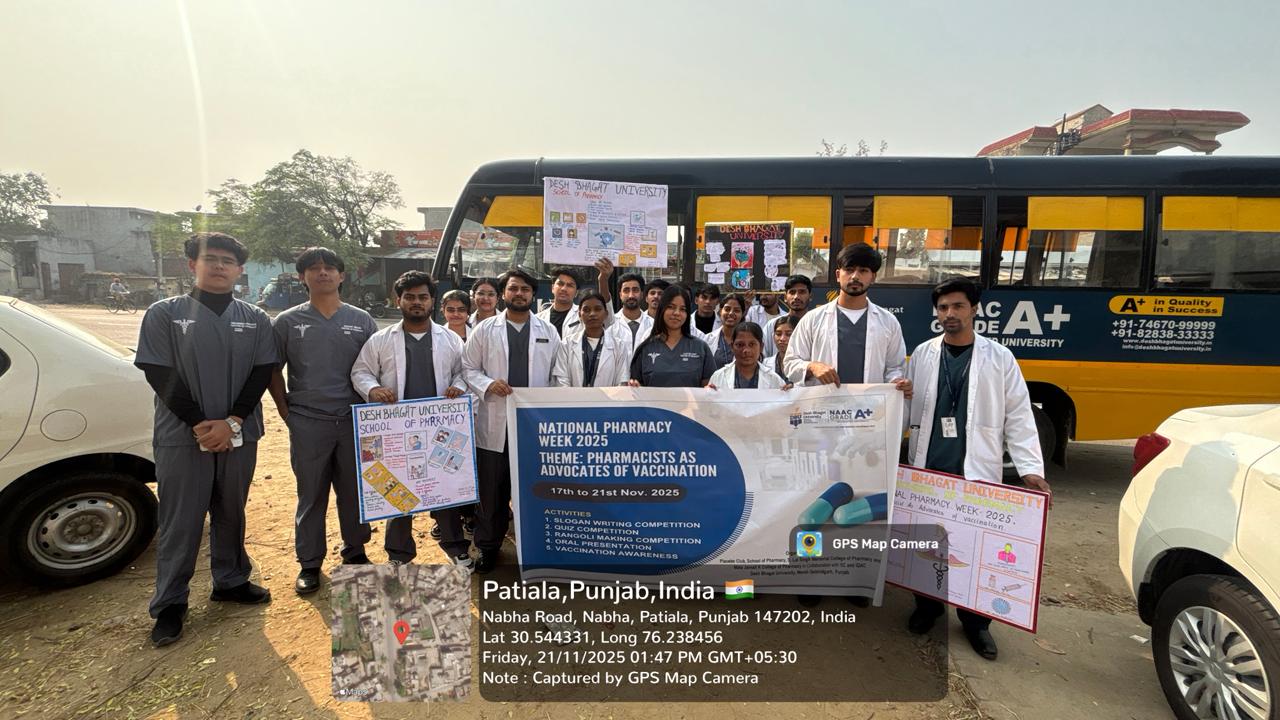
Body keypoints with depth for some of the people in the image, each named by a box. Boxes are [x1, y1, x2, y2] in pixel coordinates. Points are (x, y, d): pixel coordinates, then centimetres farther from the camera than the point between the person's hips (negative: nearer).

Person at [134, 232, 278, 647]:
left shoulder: (255, 320, 5)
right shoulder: (164, 314, -1)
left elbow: (262, 374, -1)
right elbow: (160, 376, -7)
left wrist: (231, 422, -12)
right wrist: (200, 424, -14)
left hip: (239, 436, 2)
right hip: (181, 437, -2)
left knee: (230, 514, 15)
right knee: (180, 522, 5)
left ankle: (231, 581, 31)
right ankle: (169, 604, 18)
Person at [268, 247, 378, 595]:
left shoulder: (361, 321, 4)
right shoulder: (287, 322, 2)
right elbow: (273, 371, 8)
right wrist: (285, 411, 3)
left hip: (354, 421, 1)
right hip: (308, 423, -1)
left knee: (354, 491, 10)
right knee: (311, 495, 8)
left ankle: (354, 552, 28)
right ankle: (309, 563, 23)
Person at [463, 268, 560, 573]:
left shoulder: (548, 331, 8)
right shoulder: (484, 329, 5)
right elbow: (468, 368, 5)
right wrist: (487, 384, -13)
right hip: (496, 422, 0)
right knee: (492, 490, 8)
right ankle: (488, 546, 24)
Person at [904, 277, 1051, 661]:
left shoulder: (999, 357, 0)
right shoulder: (922, 354, 3)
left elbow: (1019, 417, 0)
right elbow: (907, 407, 6)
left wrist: (1031, 468, -7)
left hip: (977, 471, -1)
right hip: (927, 468, 2)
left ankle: (975, 620, 24)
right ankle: (928, 605, 30)